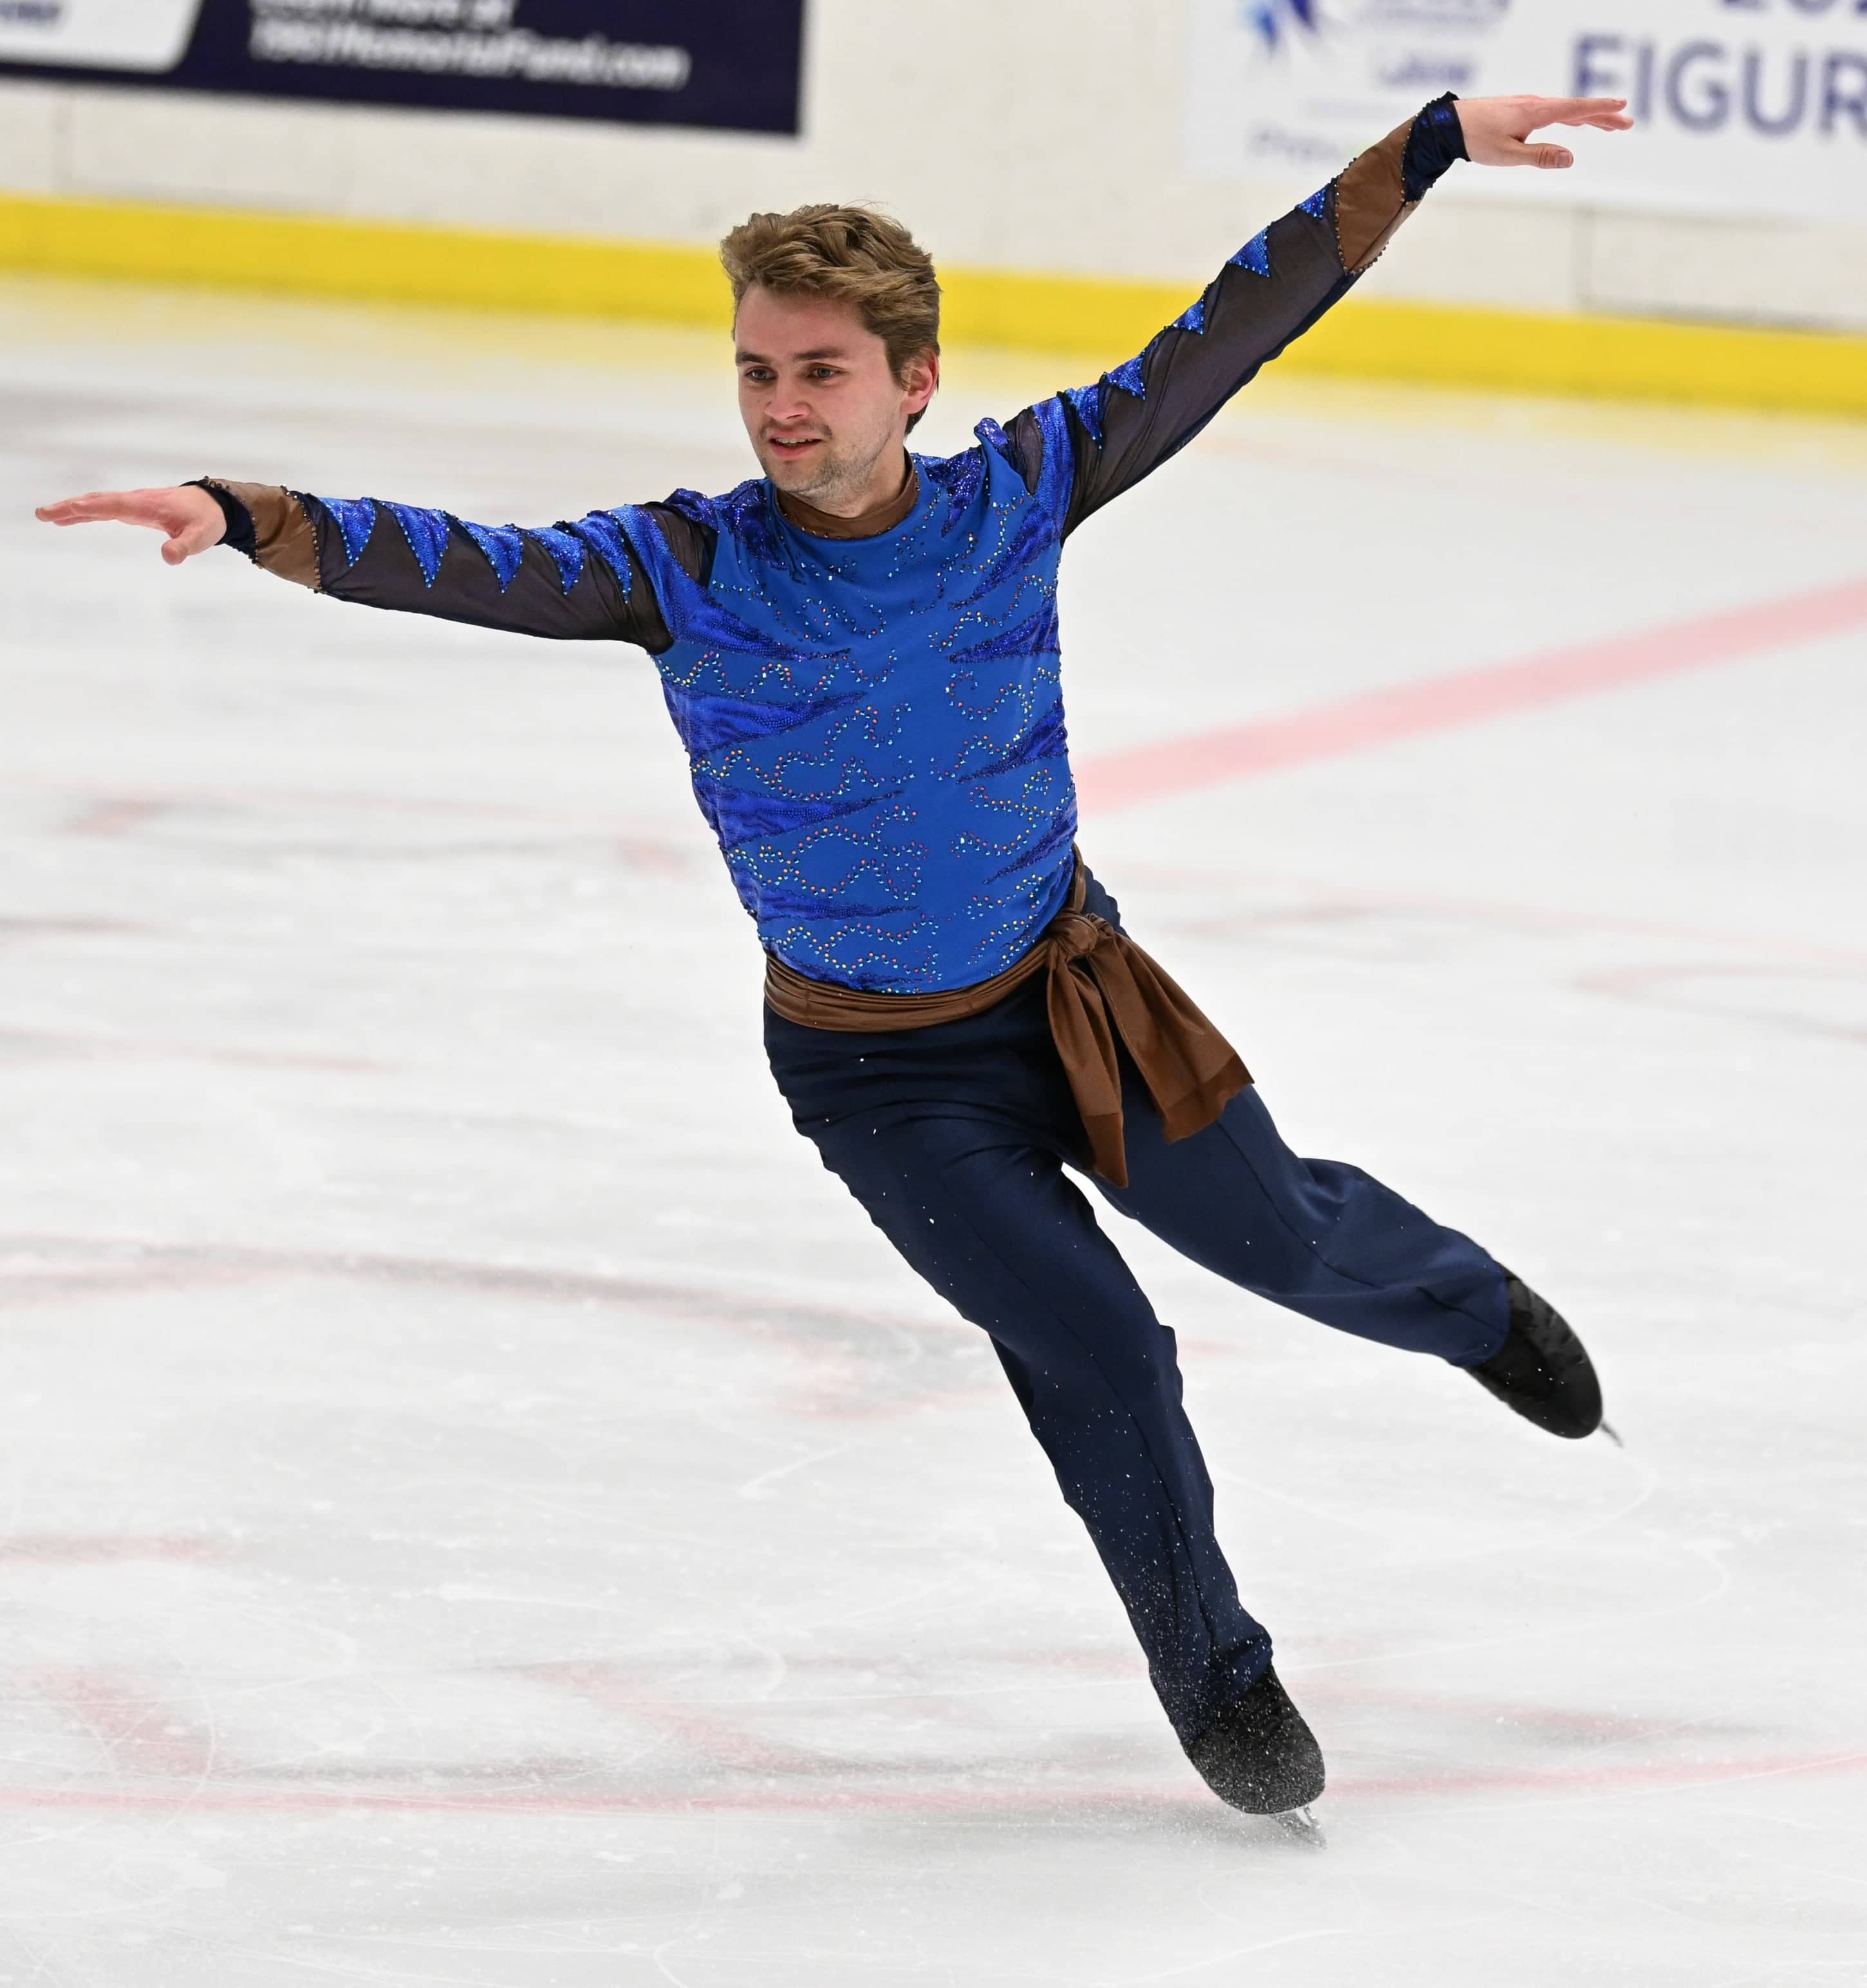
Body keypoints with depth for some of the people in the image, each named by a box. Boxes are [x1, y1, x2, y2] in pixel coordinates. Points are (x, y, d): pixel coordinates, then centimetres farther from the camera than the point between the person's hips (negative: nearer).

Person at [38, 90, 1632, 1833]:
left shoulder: (1012, 495, -15)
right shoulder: (686, 570, -20)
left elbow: (1232, 331, -13)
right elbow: (468, 567, -32)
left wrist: (1438, 142, -15)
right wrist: (245, 516, -49)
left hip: (1074, 998, 2)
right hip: (878, 1070, -2)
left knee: (1284, 1234, 21)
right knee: (1093, 1351, -7)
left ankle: (1476, 1310, 56)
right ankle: (1213, 1676, 18)